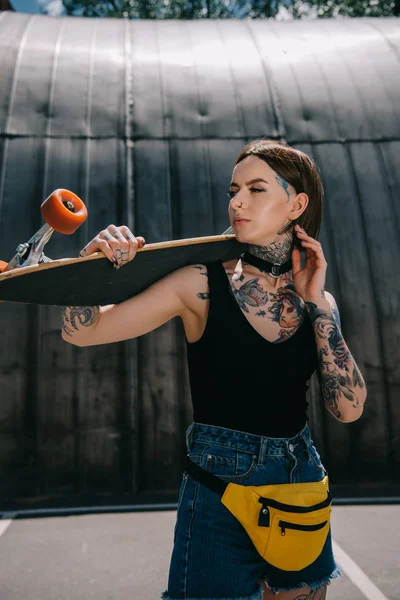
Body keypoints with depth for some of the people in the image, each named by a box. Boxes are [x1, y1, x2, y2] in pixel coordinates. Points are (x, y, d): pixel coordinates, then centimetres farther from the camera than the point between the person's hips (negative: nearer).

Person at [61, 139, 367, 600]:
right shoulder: (203, 284, -10)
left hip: (301, 478, 4)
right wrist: (95, 260, -25)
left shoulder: (316, 300, 1)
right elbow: (81, 331, -7)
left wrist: (316, 302, -13)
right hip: (219, 481, -4)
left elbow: (348, 408, -9)